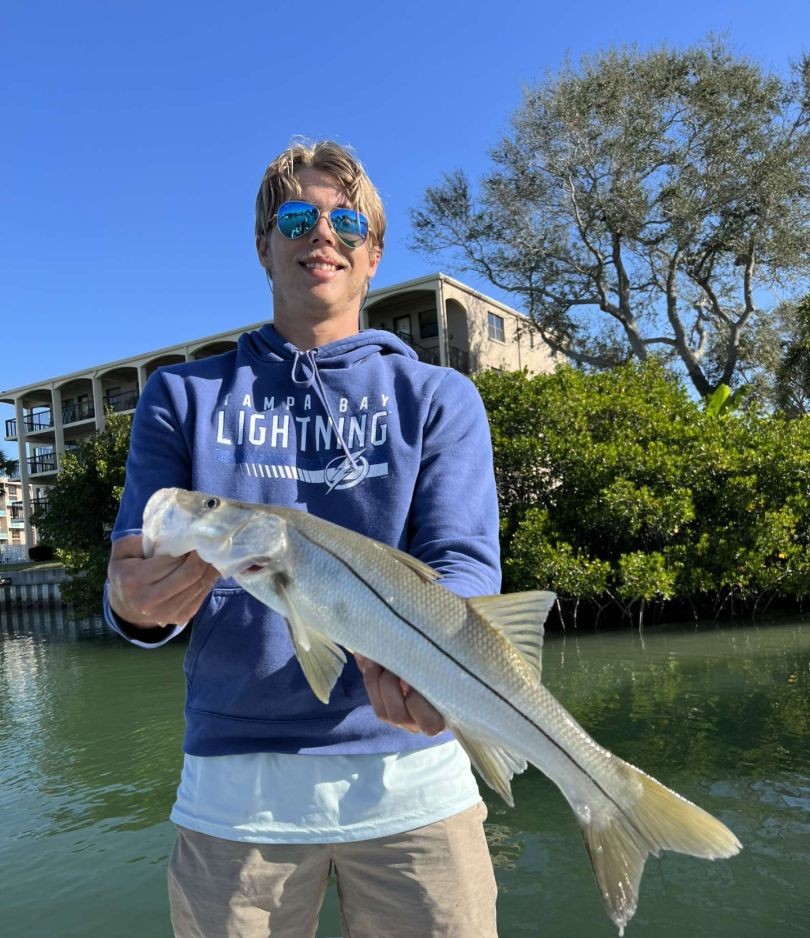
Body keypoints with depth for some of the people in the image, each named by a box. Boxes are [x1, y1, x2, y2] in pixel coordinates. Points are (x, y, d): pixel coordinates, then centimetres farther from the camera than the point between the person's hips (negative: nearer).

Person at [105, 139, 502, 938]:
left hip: (411, 768, 0)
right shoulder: (184, 397, 8)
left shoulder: (439, 398, 4)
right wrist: (138, 604, -21)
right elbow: (134, 568, 2)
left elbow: (465, 564, -7)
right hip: (233, 781, 1)